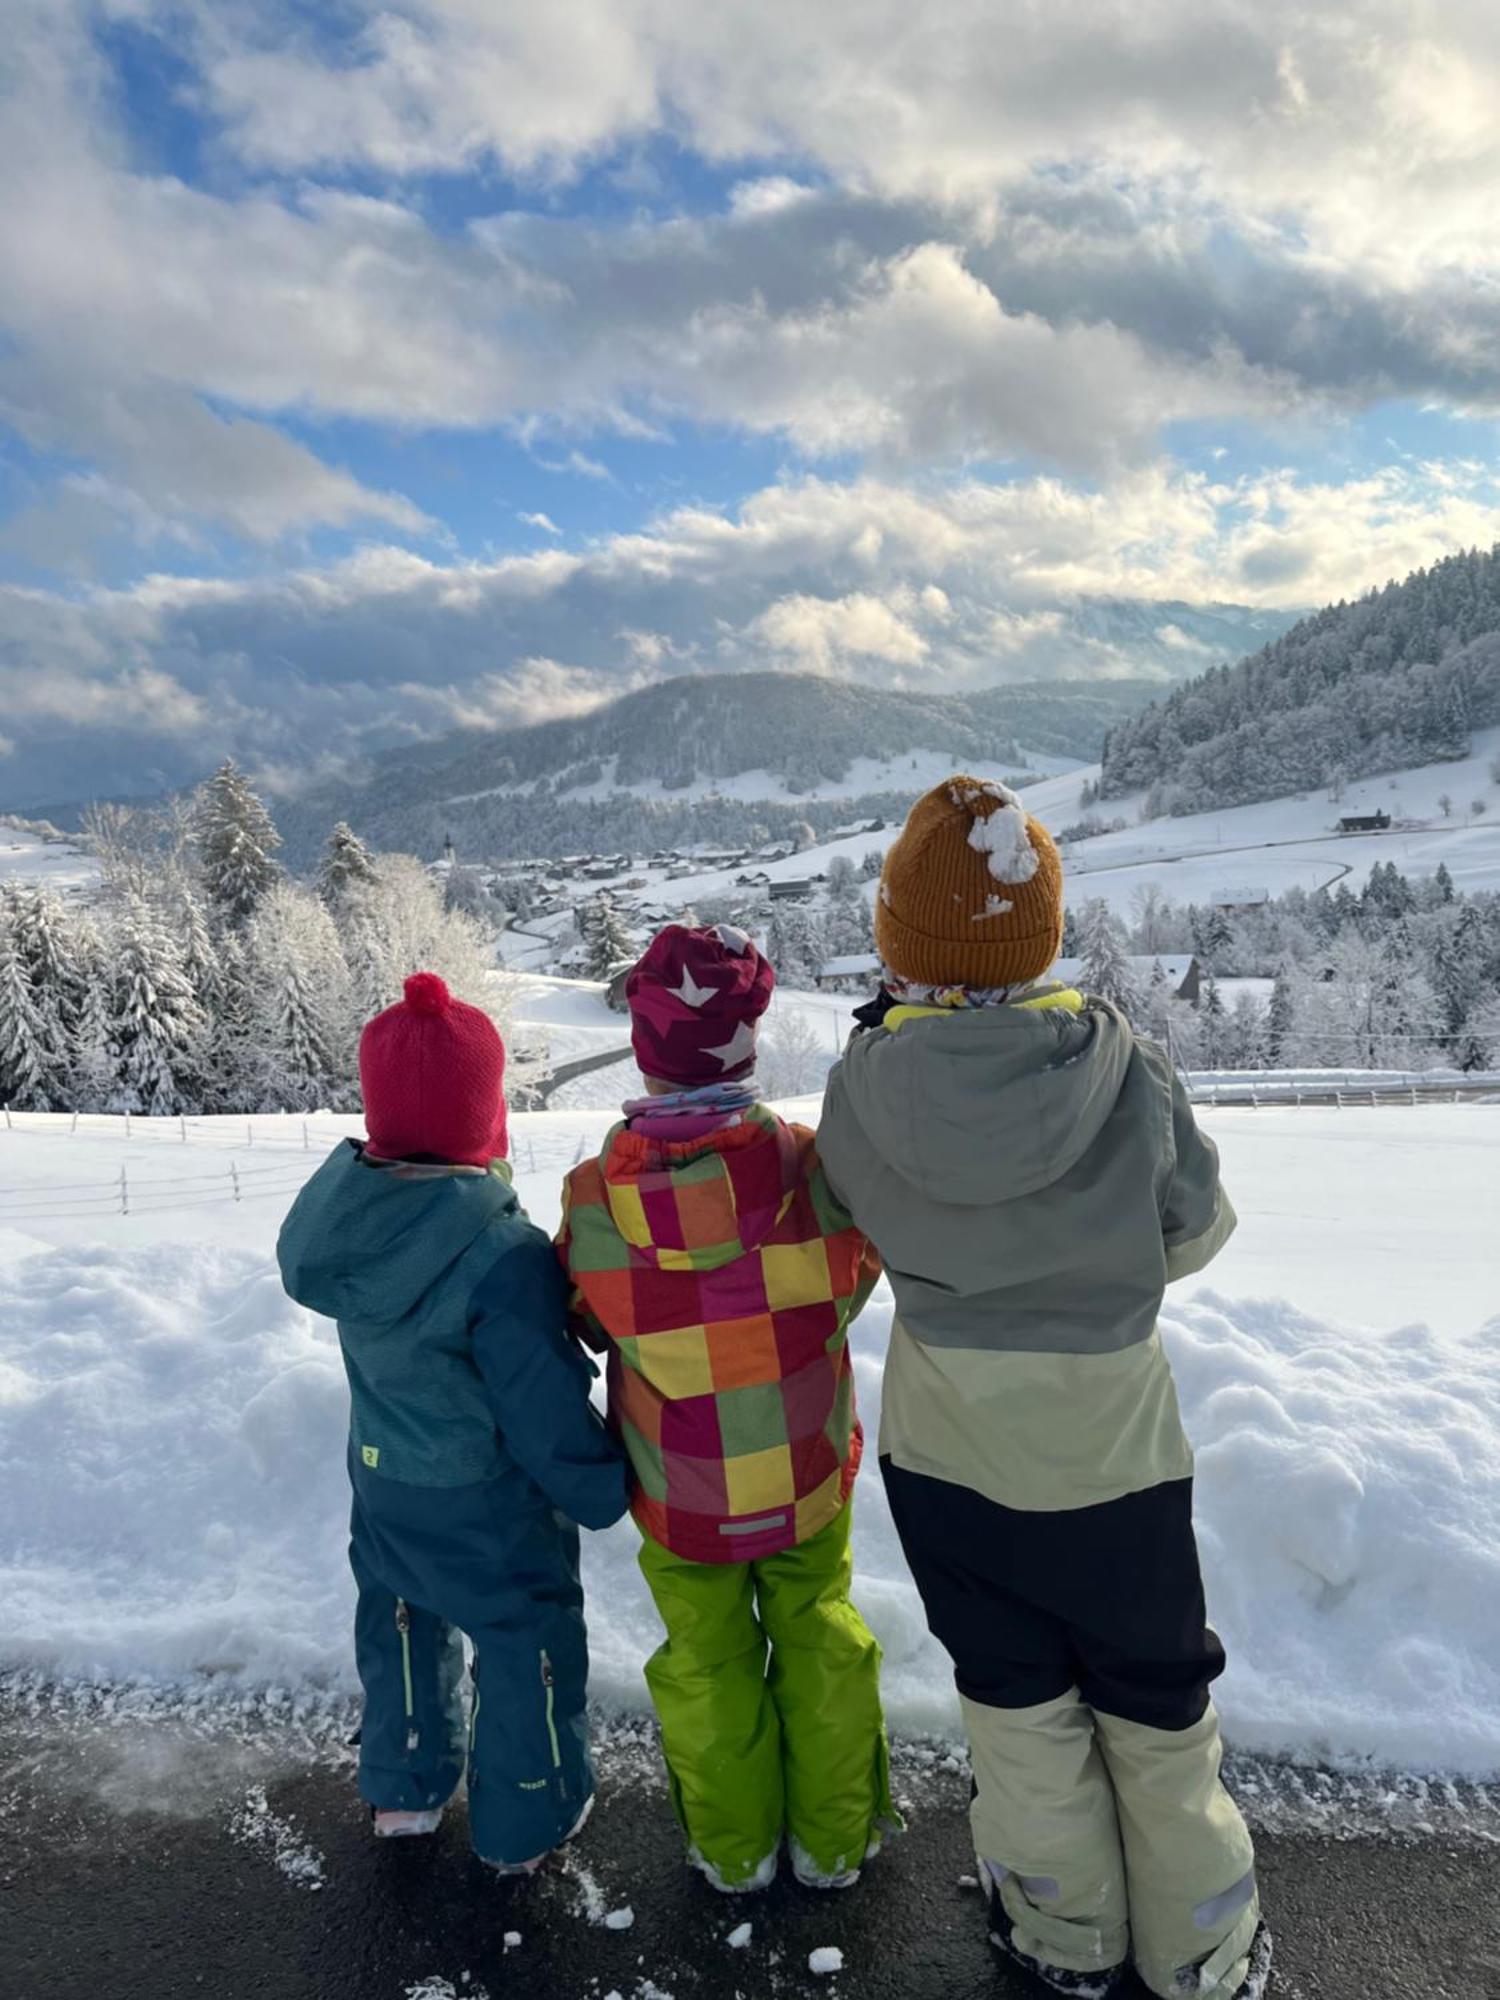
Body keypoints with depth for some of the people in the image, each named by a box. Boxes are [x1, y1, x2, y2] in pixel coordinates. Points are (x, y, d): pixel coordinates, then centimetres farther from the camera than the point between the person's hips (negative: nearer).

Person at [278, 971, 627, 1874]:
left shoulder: (343, 1215, -16)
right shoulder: (504, 1257, -35)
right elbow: (549, 1415, -26)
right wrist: (603, 1488, -7)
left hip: (385, 1491, 6)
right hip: (491, 1512, -6)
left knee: (404, 1628, 29)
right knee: (525, 1649, 18)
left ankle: (405, 1787, 50)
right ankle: (527, 1825, 38)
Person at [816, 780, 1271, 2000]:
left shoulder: (859, 1091, -20)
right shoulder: (1130, 1073, -22)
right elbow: (1196, 1234, -5)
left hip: (946, 1454, 1)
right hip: (1115, 1451, -1)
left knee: (1020, 1701, 23)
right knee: (1158, 1708, 22)